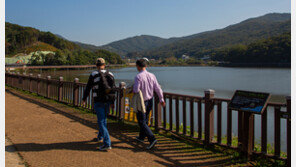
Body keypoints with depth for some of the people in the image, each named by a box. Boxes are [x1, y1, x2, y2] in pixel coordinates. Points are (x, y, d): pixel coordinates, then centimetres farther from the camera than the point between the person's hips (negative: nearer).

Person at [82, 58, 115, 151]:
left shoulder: (93, 75, -7)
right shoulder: (110, 75, 4)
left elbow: (88, 88, -2)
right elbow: (113, 89, 7)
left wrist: (84, 99, 13)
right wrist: (112, 102, 16)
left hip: (98, 101, -5)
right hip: (108, 101, 5)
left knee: (101, 122, -2)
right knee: (103, 119, 23)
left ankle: (107, 144, -8)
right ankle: (100, 136, 42)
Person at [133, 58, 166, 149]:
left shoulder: (138, 77, -18)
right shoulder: (152, 75, -1)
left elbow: (136, 90, -23)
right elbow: (157, 88, 0)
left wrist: (133, 88, 0)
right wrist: (161, 99, 8)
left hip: (142, 102, -7)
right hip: (150, 101, 7)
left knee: (142, 122, -1)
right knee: (145, 120, 22)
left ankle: (152, 139, -15)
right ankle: (141, 137, 38)